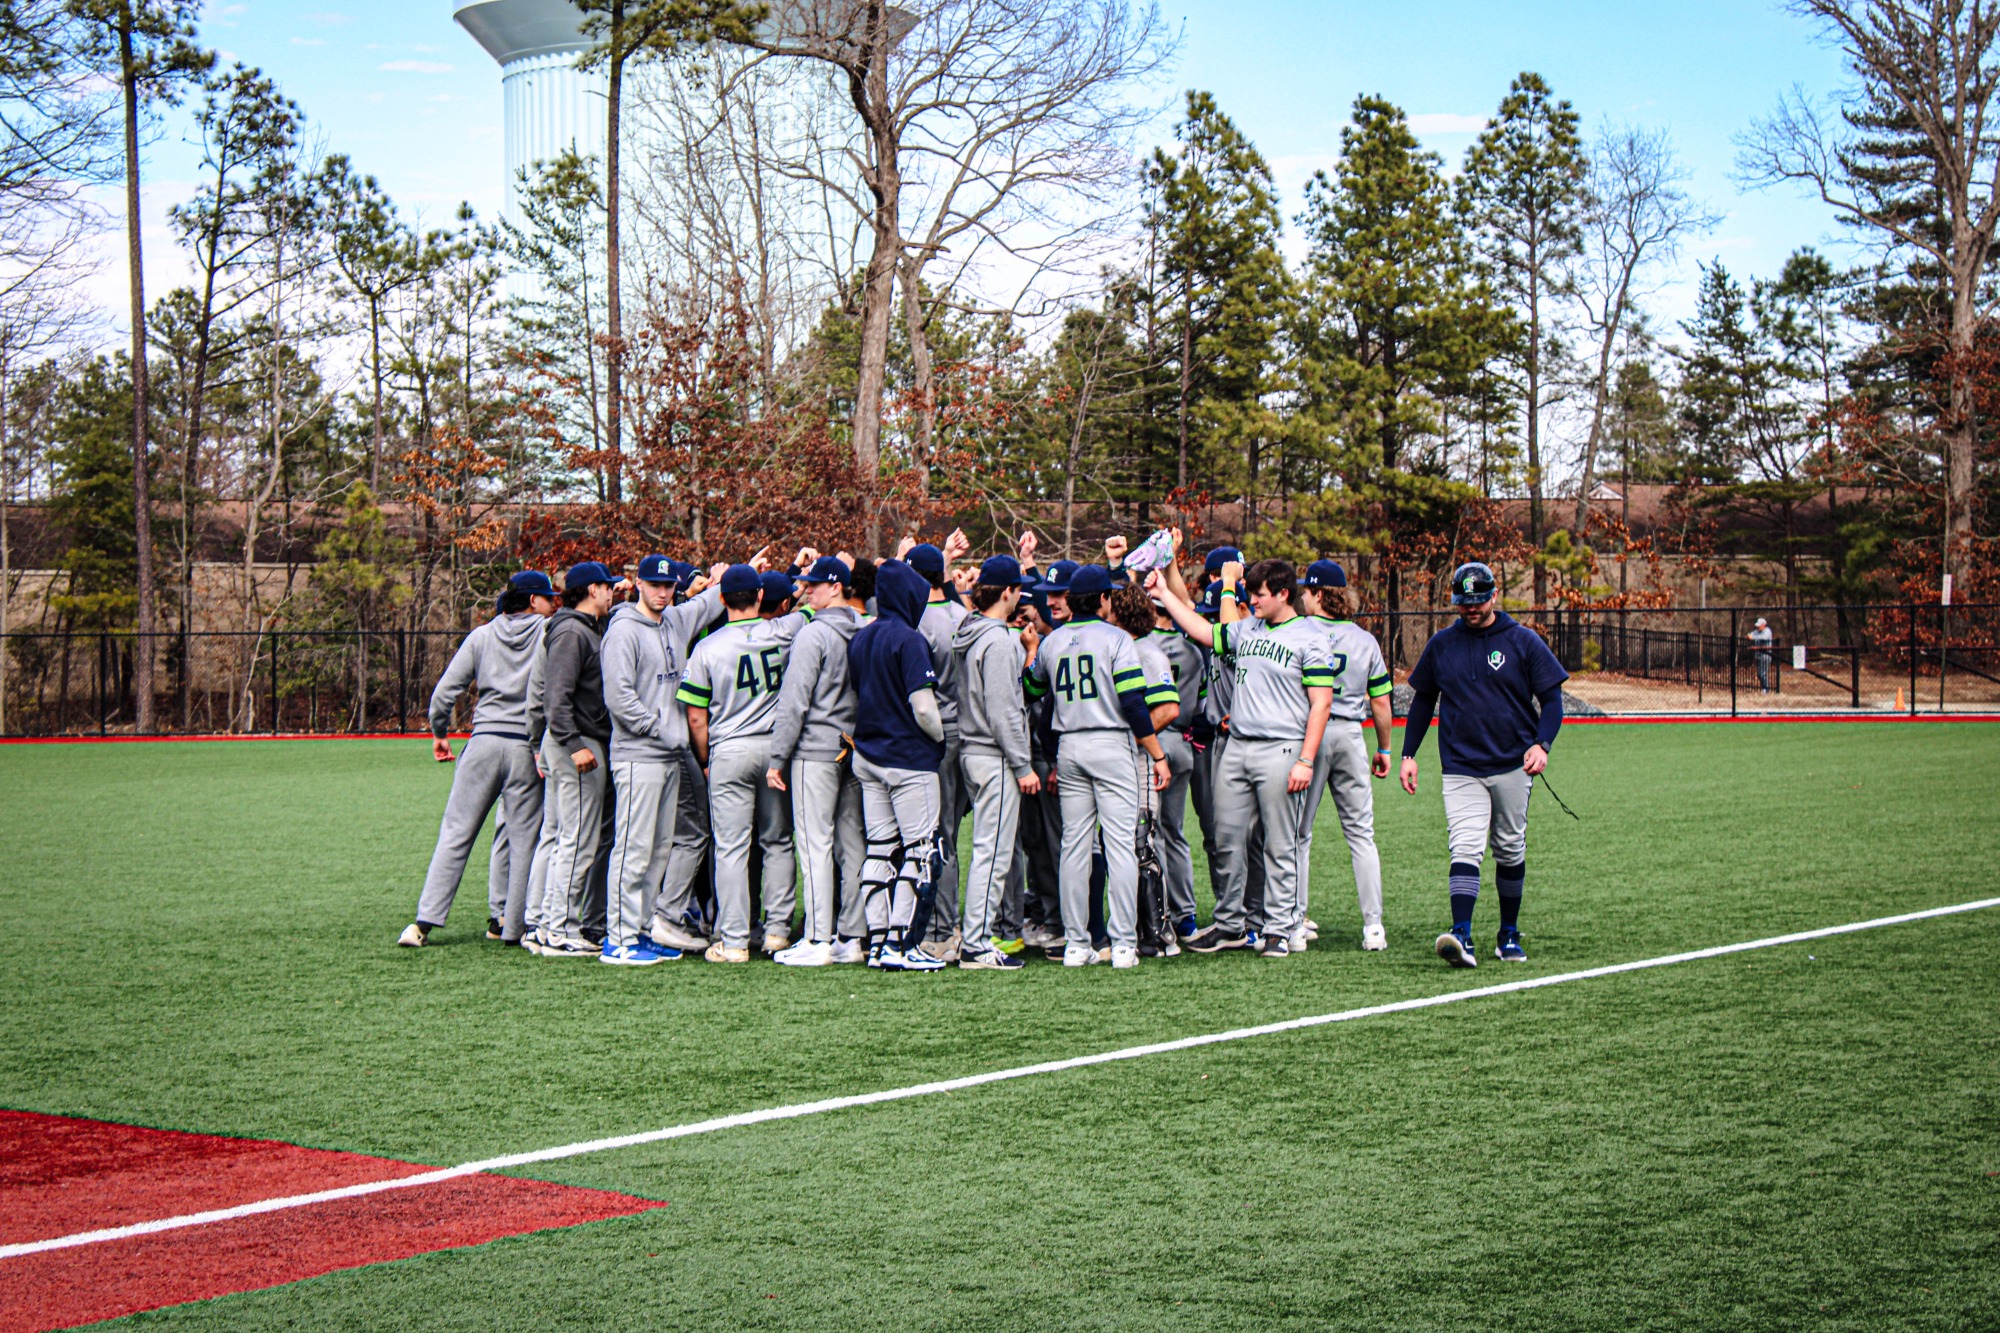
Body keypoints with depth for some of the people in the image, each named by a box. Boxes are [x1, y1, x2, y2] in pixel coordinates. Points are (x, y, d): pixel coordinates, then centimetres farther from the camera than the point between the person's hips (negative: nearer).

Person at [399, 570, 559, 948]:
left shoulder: (481, 636, 10)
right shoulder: (550, 632, 4)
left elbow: (445, 692, 7)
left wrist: (439, 733, 17)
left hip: (484, 742, 2)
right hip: (527, 747, -2)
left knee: (455, 835, 4)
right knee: (523, 840, 5)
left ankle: (425, 921, 0)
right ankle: (512, 924, 5)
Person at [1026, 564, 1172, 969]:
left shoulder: (1051, 643, 8)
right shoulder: (1115, 638, -7)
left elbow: (1032, 690, 17)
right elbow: (1134, 703, -12)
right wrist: (1158, 756, -8)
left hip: (1068, 748, 5)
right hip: (1111, 745, -5)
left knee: (1074, 845, 7)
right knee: (1121, 844, -4)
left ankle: (1075, 944, 6)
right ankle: (1123, 944, -7)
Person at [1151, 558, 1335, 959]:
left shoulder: (1309, 640, -5)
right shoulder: (1246, 631, 14)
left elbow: (1321, 704, -9)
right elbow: (1202, 630, 27)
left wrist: (1305, 761, -16)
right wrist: (1165, 593, 23)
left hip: (1280, 750, -6)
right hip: (1236, 747, 6)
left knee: (1280, 847, -1)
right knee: (1228, 841, 8)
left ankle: (1280, 929, 6)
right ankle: (1230, 924, 17)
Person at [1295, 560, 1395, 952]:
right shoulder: (1365, 640, 8)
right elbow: (1380, 702, 9)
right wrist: (1384, 750, 18)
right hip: (1350, 736, 3)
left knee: (1299, 831, 4)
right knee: (1360, 832, 7)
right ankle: (1373, 926, 3)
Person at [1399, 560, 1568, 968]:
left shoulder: (1523, 641, 1)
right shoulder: (1441, 644, 7)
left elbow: (1552, 699, 1)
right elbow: (1423, 700, 16)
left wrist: (1541, 744, -15)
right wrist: (1409, 755, 10)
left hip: (1513, 766, 0)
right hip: (1460, 768, 1)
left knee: (1510, 852, 8)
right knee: (1465, 849, -13)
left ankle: (1509, 935, 21)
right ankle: (1461, 936, -24)